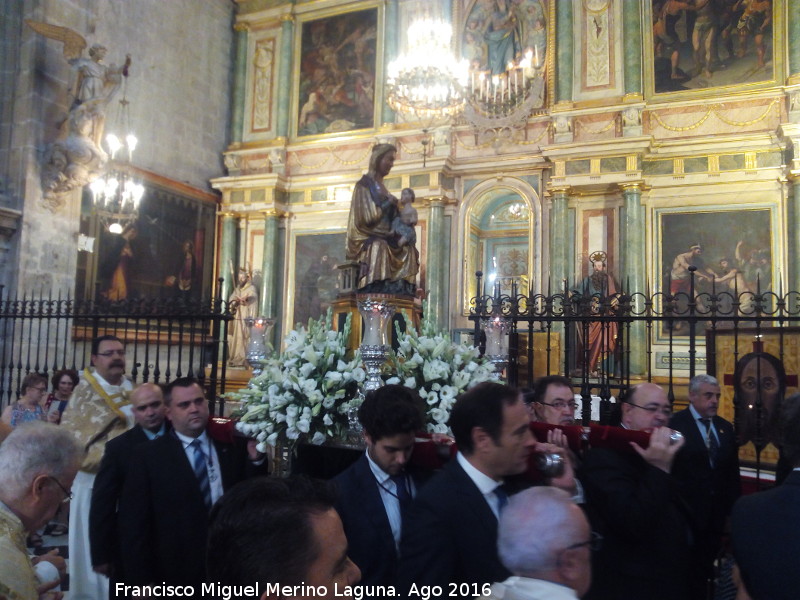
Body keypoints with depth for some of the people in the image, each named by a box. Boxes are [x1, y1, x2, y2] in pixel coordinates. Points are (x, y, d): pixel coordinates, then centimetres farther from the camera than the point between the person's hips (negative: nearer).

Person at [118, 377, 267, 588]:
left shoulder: (233, 448, -1)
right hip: (174, 575, -2)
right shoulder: (147, 455, -6)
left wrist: (255, 459, -13)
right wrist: (141, 580, -9)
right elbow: (134, 522, -5)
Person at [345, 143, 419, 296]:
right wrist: (389, 203, -7)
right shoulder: (364, 184, -3)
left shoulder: (381, 186, 21)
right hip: (368, 240, -8)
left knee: (409, 250, -8)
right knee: (378, 248, -36)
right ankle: (374, 290, -40)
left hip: (384, 239, 8)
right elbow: (366, 217, -11)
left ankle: (402, 292, -15)